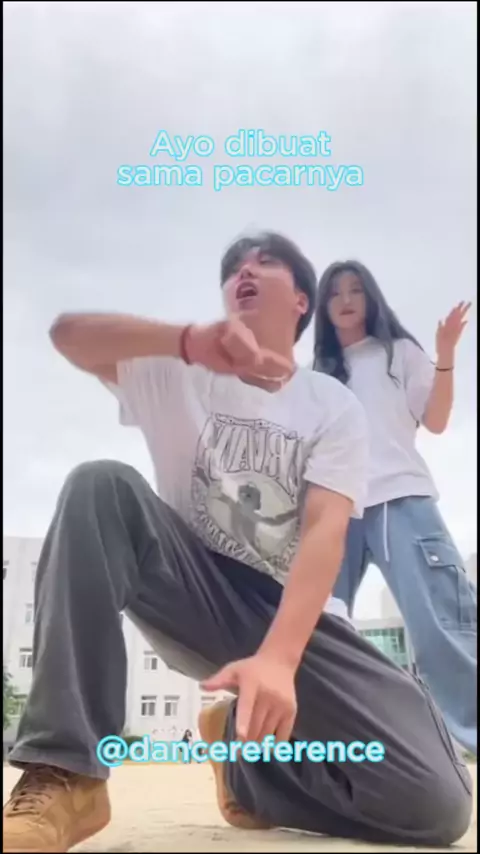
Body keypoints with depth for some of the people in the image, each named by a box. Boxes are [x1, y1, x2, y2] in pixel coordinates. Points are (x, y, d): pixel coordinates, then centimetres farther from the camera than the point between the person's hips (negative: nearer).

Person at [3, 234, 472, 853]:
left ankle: (248, 745, 10)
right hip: (193, 594, 0)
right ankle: (65, 775, -29)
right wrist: (192, 341, -30)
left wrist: (278, 658, -33)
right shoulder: (180, 374, 5)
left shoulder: (334, 407, 2)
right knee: (102, 485, -29)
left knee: (434, 801, -19)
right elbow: (67, 333, -11)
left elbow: (326, 532, -14)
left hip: (294, 613, 0)